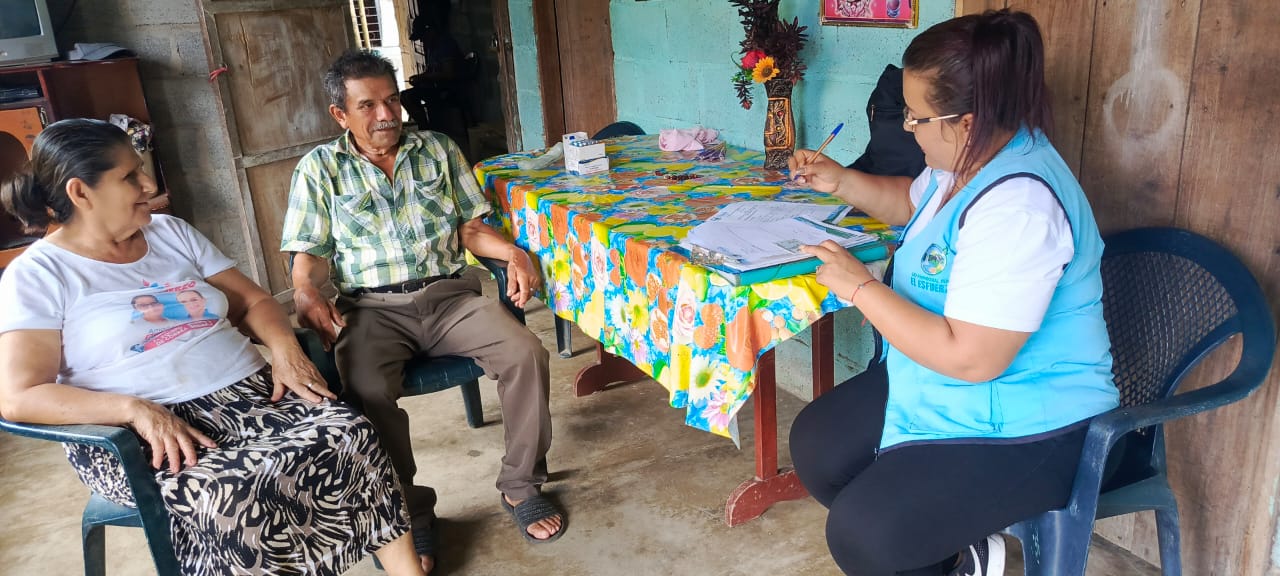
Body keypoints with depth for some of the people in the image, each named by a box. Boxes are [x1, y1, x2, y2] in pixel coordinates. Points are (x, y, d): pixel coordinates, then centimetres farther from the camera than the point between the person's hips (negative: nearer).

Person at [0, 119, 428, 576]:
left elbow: (252, 301, 15)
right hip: (141, 435, -4)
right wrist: (135, 409, -24)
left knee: (351, 434, -25)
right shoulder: (37, 275, 0)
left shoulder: (172, 233, 15)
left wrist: (285, 349, -7)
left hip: (249, 394, 5)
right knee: (234, 493, -37)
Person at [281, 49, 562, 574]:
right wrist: (306, 293, -18)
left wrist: (513, 253, -8)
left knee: (525, 353, -23)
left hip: (448, 294, 2)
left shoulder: (438, 149, 14)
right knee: (366, 391, -33)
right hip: (373, 308, -2)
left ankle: (520, 485, -4)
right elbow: (311, 254, 4)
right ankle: (410, 512, -10)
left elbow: (469, 227, 12)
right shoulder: (320, 168, 9)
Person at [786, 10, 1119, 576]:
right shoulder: (971, 157, 1)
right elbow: (912, 202, 24)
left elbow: (970, 358, -33)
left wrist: (860, 286, -23)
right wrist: (840, 181, 6)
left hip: (1024, 427, -10)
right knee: (815, 445, 8)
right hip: (940, 386, 10)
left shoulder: (1017, 206, -31)